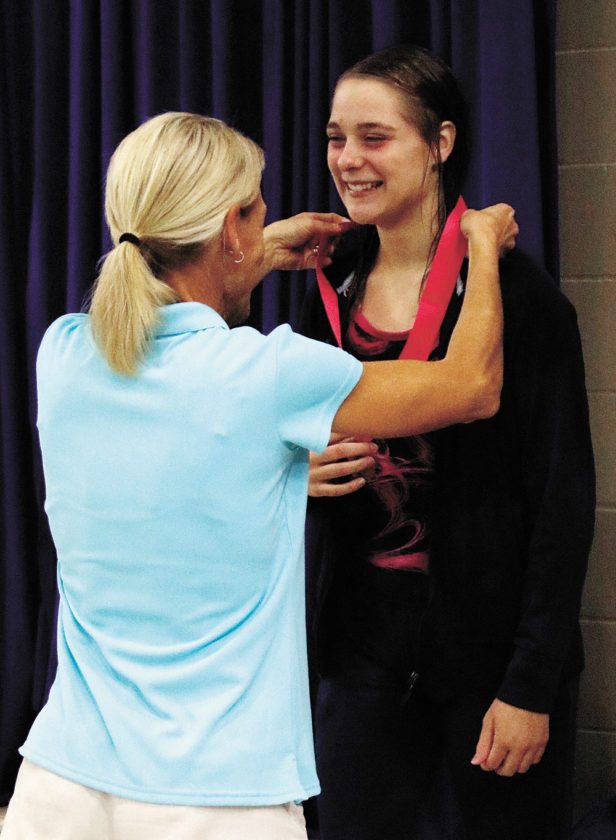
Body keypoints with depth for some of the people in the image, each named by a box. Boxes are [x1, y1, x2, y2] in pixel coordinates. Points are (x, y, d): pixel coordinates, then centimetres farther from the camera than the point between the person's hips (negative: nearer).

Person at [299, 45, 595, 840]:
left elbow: (563, 499, -12)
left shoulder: (514, 293, -11)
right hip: (361, 640, 5)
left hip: (487, 647, -5)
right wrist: (296, 474, -7)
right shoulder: (332, 291, 6)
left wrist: (531, 684, -15)